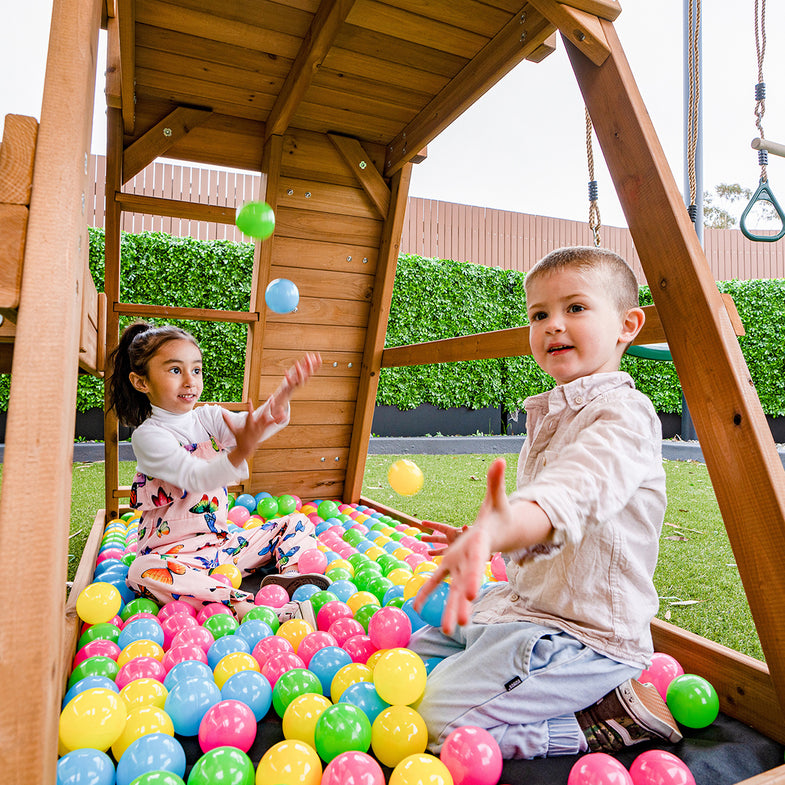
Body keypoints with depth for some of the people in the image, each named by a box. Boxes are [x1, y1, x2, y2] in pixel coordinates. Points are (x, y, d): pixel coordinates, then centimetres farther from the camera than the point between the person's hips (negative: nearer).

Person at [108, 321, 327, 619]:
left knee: (297, 524, 1)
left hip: (223, 540, 6)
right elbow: (196, 479, -27)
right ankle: (242, 606, -44)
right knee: (142, 572, -38)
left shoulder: (209, 418, 4)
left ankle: (288, 574, -26)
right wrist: (240, 452, -46)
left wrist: (284, 392, -35)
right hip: (174, 551, -5)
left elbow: (258, 423, -14)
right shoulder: (147, 435, -14)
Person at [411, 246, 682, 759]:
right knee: (414, 654, 21)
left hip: (584, 634, -10)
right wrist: (485, 539, 19)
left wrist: (505, 527, -63)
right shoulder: (554, 414, 11)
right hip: (524, 601, 10)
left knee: (441, 722, -16)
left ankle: (611, 719, 0)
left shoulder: (624, 414, -20)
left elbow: (572, 491, -44)